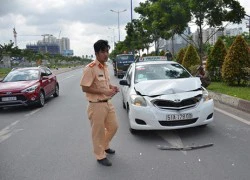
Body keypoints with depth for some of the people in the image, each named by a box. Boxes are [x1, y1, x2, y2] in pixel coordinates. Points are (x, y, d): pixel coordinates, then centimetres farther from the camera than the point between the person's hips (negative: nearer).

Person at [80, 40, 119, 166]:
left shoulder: (105, 67, 8)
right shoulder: (90, 68, -18)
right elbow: (84, 88, -20)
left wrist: (111, 87, 0)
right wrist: (104, 92, -23)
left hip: (107, 103, 8)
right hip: (96, 105, -8)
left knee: (113, 127, 19)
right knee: (98, 131, 5)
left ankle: (105, 146, 42)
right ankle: (100, 155, 23)